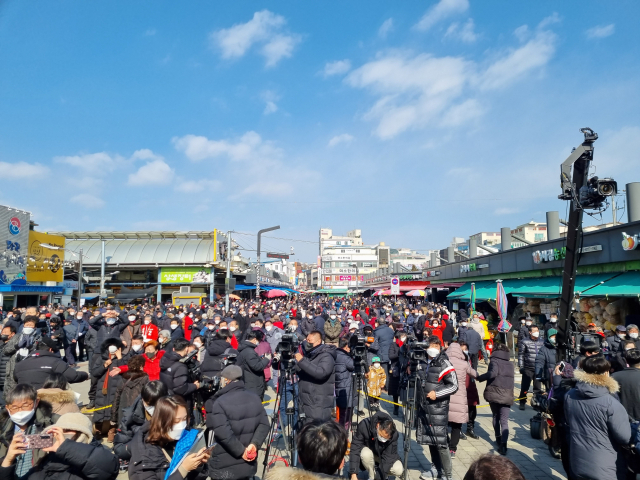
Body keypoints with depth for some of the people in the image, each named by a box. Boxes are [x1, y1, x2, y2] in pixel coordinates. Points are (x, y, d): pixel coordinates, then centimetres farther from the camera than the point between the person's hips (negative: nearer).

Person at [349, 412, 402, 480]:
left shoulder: (394, 434, -29)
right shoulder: (364, 425, -33)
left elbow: (388, 457, -27)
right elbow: (355, 449, -33)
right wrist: (353, 474, -39)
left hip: (384, 455, 1)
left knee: (398, 470, -26)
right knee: (366, 454, -35)